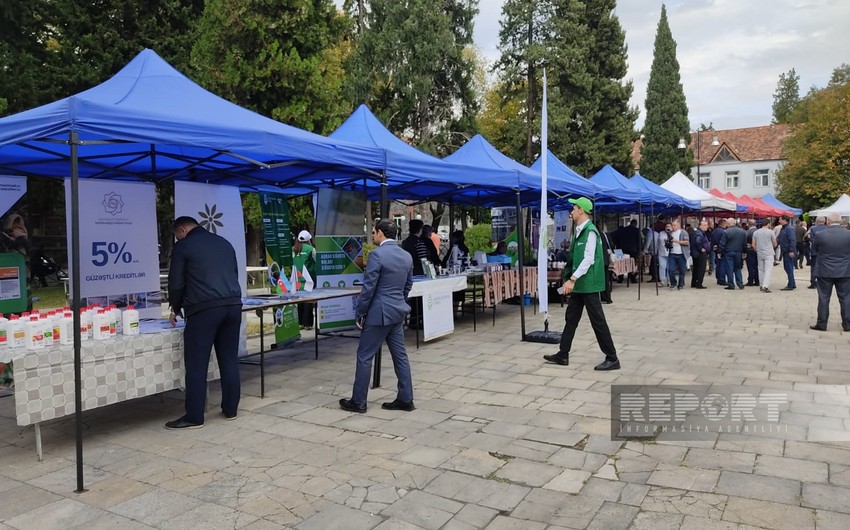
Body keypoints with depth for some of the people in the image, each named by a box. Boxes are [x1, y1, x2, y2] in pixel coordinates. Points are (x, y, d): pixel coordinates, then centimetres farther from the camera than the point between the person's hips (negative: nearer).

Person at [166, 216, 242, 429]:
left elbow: (176, 283, 5)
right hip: (233, 305, 6)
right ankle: (230, 409, 18)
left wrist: (176, 309, 21)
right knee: (229, 360, 11)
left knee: (197, 364, 1)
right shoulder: (224, 242, 20)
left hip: (204, 309, -6)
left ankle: (194, 417, 5)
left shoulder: (183, 246, 4)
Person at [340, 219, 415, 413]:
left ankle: (358, 402, 10)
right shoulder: (407, 256, 7)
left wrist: (359, 313, -8)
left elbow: (368, 287, -16)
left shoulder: (377, 254, -16)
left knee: (364, 356, 3)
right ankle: (406, 399, 16)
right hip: (398, 312, 8)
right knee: (400, 355, 12)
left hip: (379, 313, -7)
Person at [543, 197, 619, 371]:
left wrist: (572, 279, -25)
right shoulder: (579, 231, 14)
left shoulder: (590, 231, -16)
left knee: (597, 321, -3)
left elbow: (588, 259, -22)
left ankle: (612, 359, 6)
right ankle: (563, 355, 21)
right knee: (571, 318, 13)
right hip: (579, 283, 10)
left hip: (588, 283, -10)